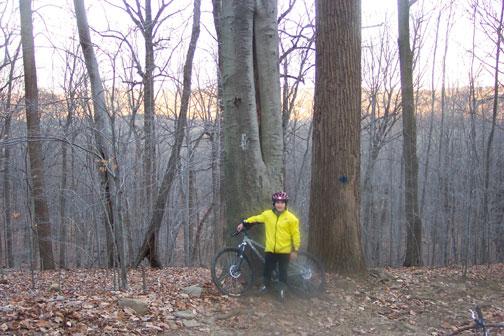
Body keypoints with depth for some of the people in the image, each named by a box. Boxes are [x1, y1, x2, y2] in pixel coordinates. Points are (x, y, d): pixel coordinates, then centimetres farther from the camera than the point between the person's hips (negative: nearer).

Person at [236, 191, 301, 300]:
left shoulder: (291, 218, -8)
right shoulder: (267, 214, 0)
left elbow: (295, 234, -5)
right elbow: (256, 219, 12)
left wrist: (295, 250, -5)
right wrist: (243, 223, 2)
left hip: (284, 250, -3)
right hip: (270, 249, 3)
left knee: (282, 270, 5)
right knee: (268, 268, 12)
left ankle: (282, 289, 16)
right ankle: (265, 285, 30)